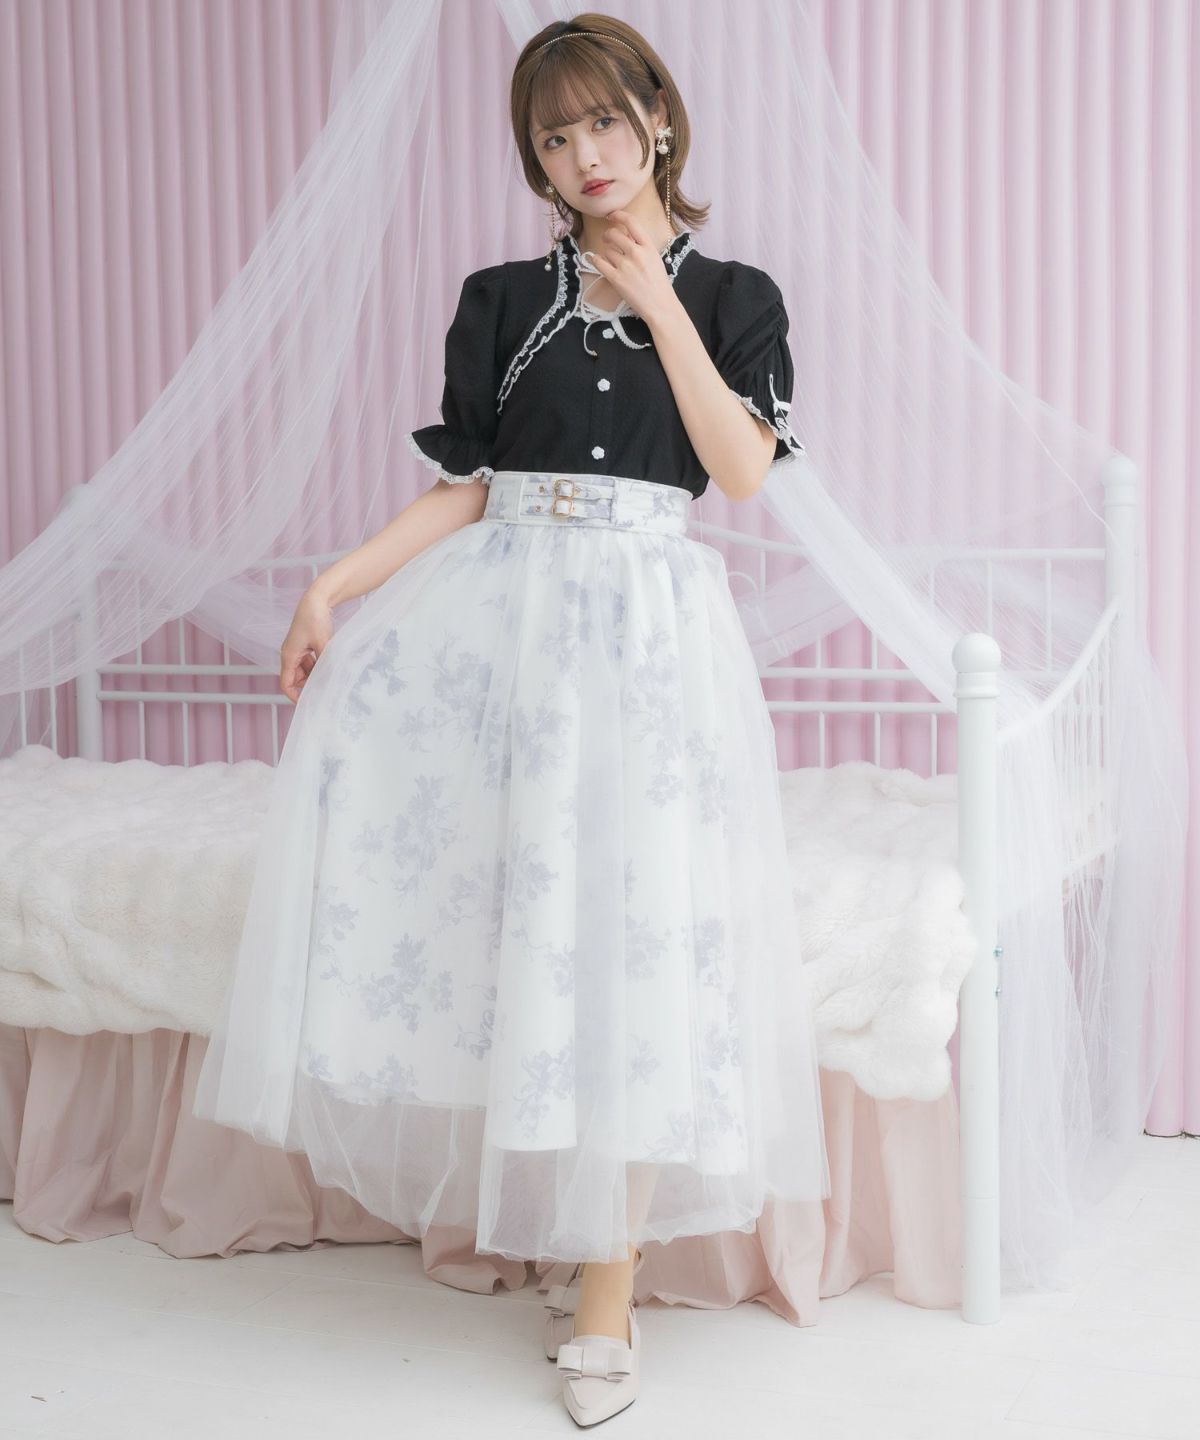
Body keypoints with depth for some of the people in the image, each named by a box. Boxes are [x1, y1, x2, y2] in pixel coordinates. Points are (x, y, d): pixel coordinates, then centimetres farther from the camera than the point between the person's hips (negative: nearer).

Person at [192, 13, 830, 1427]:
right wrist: (337, 584, -6)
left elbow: (745, 473, -6)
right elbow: (464, 489, 6)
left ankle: (606, 1285, -2)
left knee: (628, 914, -9)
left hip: (650, 621, -2)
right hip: (503, 606, 3)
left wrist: (659, 303, -6)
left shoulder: (731, 295, 8)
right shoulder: (505, 299, 12)